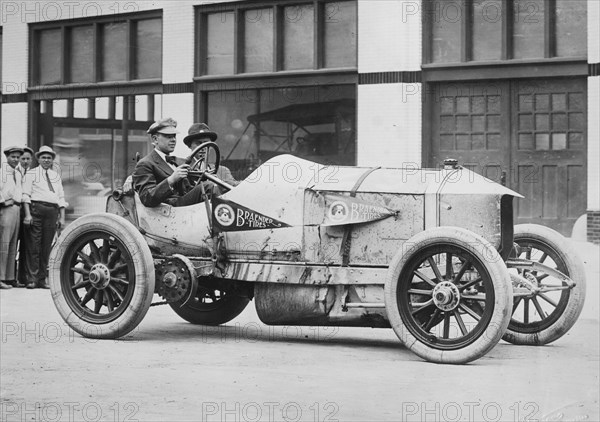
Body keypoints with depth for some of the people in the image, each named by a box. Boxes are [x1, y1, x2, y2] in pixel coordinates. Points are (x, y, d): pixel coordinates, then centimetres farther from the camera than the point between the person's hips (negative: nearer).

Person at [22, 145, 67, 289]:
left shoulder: (56, 176, 20)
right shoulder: (31, 173, 7)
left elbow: (61, 198, 18)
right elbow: (26, 195, -1)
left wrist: (62, 217, 10)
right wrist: (27, 214, -11)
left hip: (52, 212, 4)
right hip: (36, 209, -4)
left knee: (47, 247, 4)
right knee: (33, 246, -7)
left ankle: (42, 279, 8)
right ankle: (31, 279, -6)